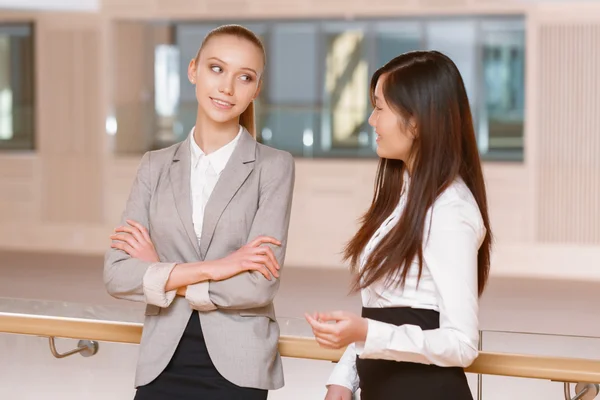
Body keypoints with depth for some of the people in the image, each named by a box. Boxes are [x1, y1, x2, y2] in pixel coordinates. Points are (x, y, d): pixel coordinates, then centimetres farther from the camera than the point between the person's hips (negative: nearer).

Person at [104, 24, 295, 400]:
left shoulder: (274, 166, -5)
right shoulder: (156, 166, 6)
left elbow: (258, 285, -14)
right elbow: (117, 275, -3)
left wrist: (160, 274, -6)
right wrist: (210, 269, -14)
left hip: (236, 368, -3)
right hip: (162, 366, 3)